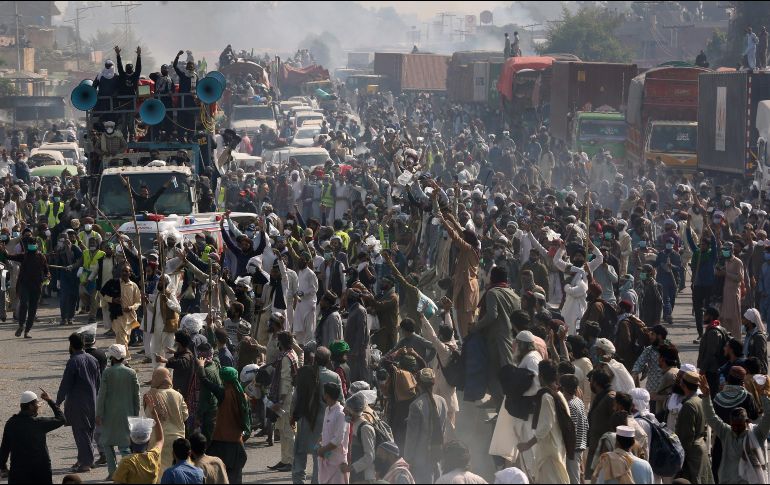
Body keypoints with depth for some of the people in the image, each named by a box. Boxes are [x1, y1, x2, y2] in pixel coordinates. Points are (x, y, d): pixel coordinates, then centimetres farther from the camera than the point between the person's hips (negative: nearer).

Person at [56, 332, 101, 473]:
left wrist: (58, 402, -5)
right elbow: (99, 382, 13)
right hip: (92, 402, 7)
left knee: (80, 432, -3)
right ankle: (84, 459, 23)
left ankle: (85, 463, -3)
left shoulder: (73, 362, -15)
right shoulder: (93, 360, 7)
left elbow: (65, 384, -14)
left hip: (77, 403, -7)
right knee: (87, 431, 15)